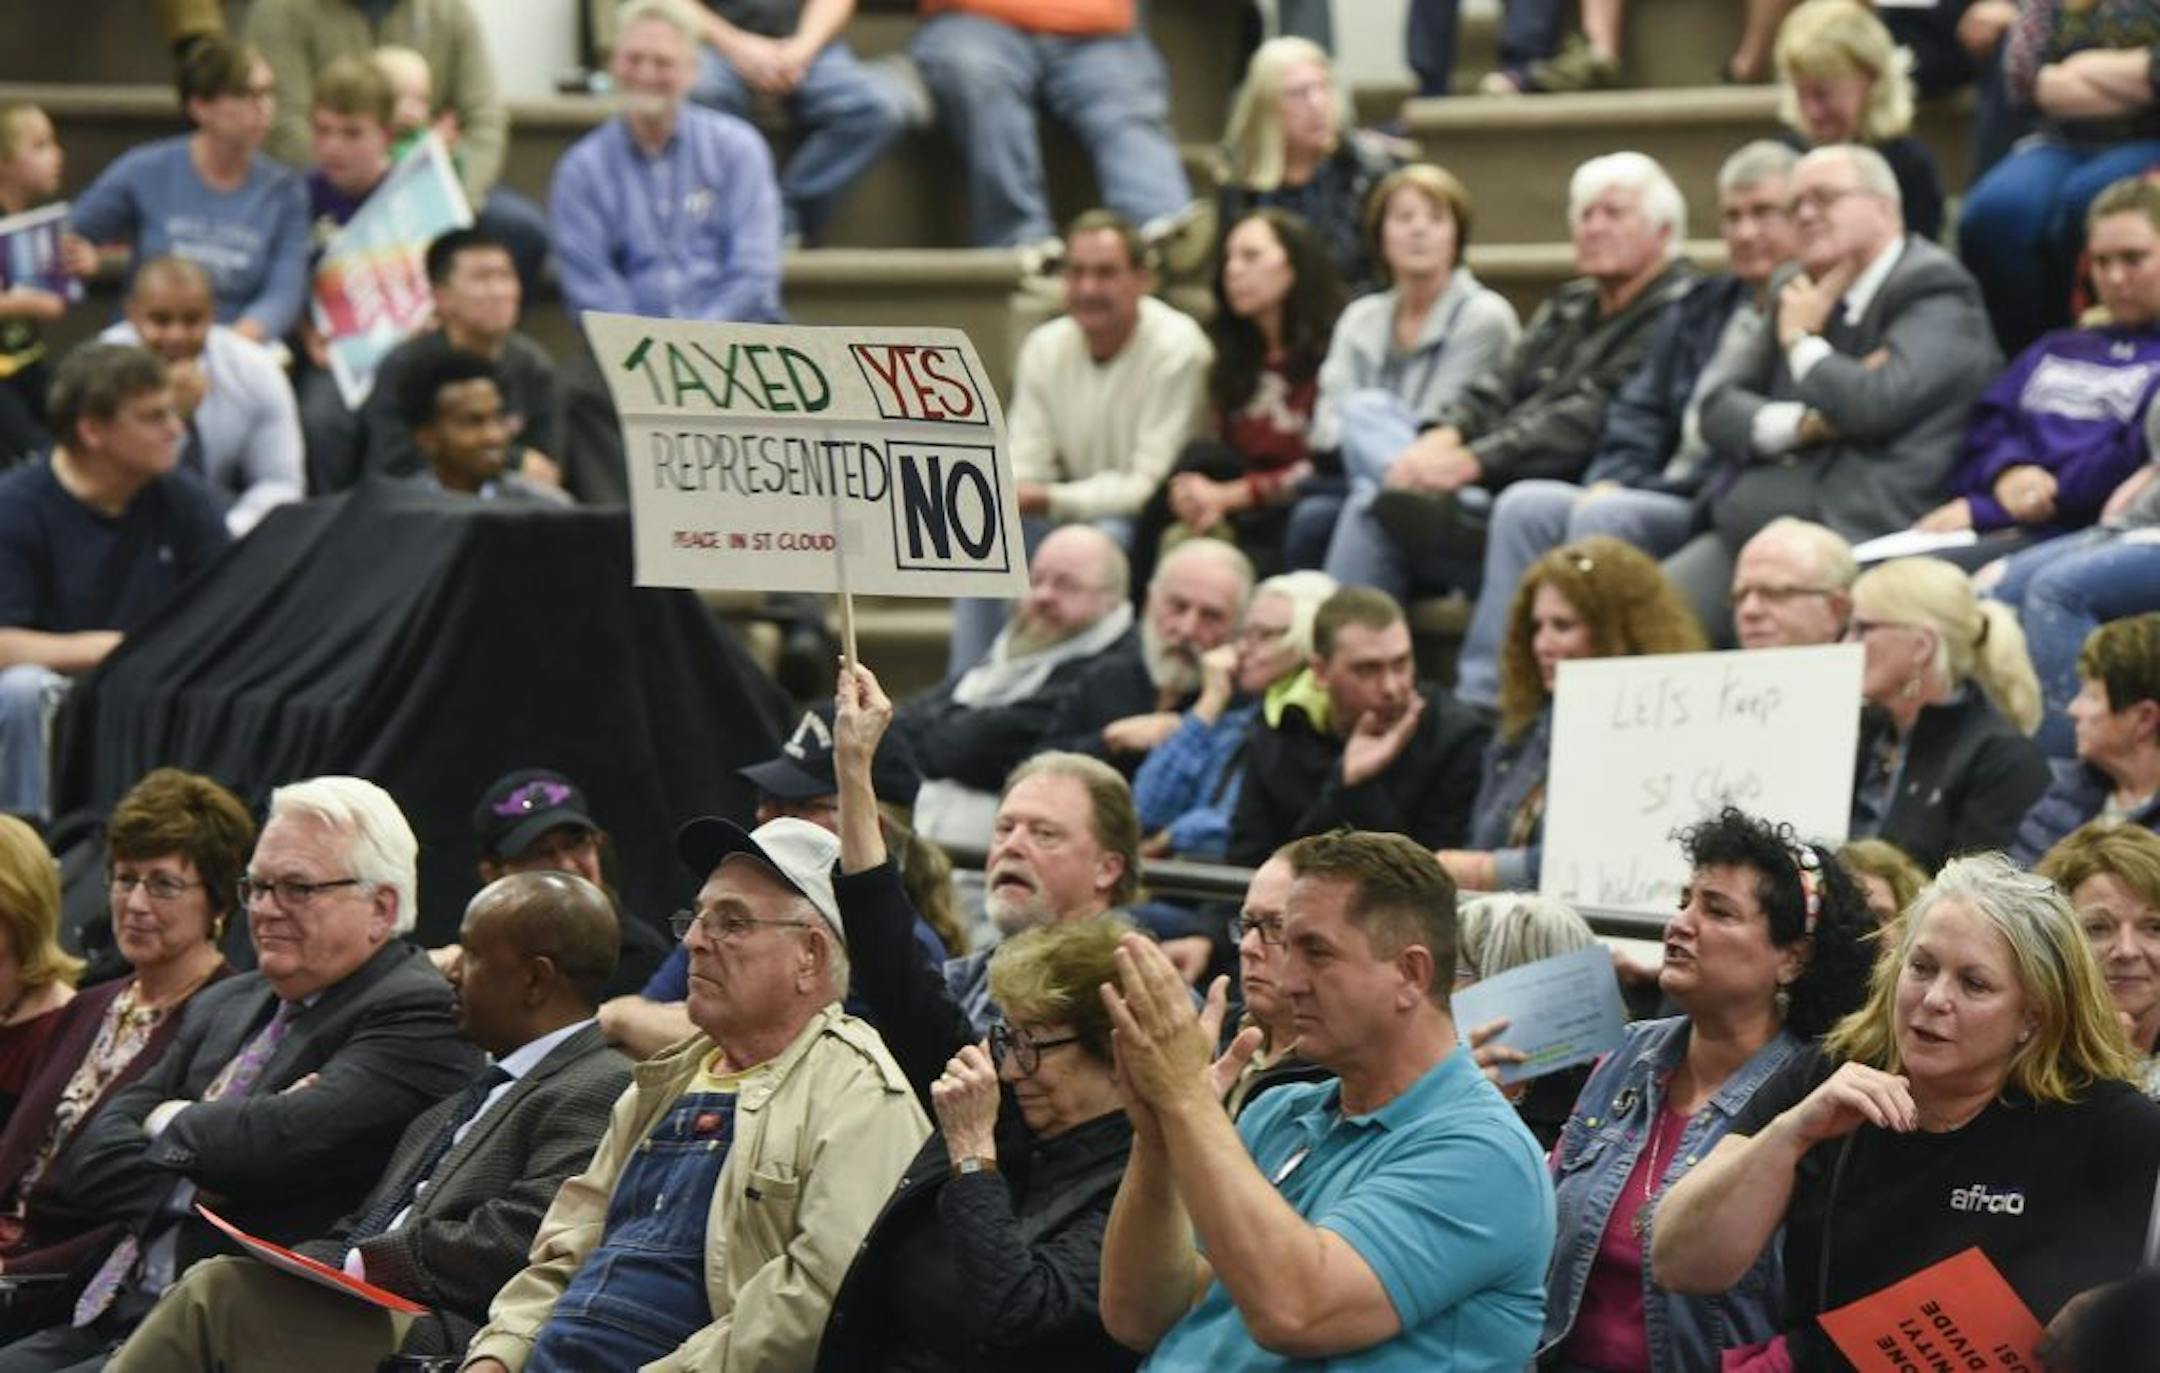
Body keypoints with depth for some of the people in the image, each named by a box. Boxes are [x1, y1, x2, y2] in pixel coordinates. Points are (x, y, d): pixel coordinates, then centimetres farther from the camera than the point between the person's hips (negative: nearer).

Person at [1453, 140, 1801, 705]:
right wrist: (1611, 479, 2)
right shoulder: (1700, 308, 22)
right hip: (1658, 493, 8)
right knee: (1525, 505, -12)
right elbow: (1640, 409, 23)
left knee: (1603, 516, -30)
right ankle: (1480, 699, -18)